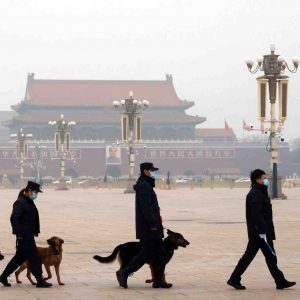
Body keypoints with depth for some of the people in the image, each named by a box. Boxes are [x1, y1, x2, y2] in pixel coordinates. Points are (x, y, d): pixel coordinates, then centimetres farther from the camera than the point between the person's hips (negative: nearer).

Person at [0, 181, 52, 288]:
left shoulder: (30, 202, 16)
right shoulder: (20, 203, -15)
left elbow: (34, 218, 26)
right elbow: (14, 218, -22)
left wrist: (36, 230, 18)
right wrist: (18, 233, -24)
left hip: (29, 235, 10)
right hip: (24, 235, -10)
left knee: (20, 257, 14)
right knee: (34, 257, -6)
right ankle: (40, 281, -1)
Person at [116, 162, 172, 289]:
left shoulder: (147, 186, 18)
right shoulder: (143, 186, -15)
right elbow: (146, 207, -22)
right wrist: (152, 224, -23)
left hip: (151, 227, 10)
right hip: (148, 228, -10)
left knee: (160, 253, 8)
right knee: (146, 254, -8)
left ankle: (158, 280, 9)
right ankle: (123, 273, -2)